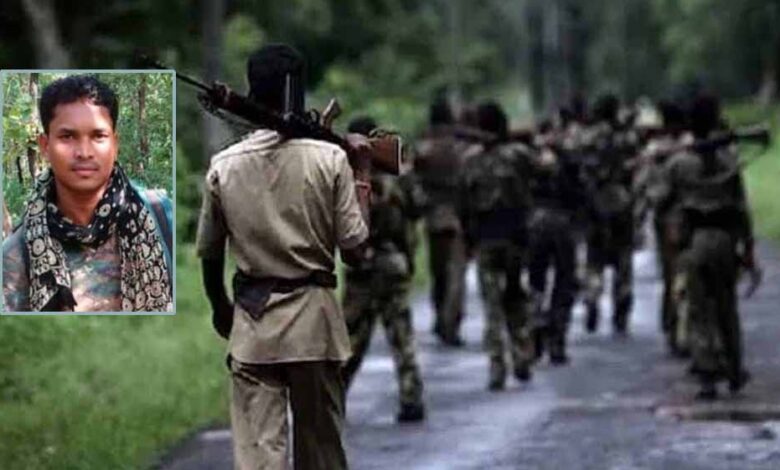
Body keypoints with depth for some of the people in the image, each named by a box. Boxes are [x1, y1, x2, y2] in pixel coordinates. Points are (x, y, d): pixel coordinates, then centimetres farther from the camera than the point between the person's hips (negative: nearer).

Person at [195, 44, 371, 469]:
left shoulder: (223, 166, -1)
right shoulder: (330, 159, -7)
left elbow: (209, 254, 8)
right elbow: (354, 250, -5)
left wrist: (220, 307, 27)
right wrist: (362, 175, 6)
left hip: (252, 323, 1)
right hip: (314, 321, 0)